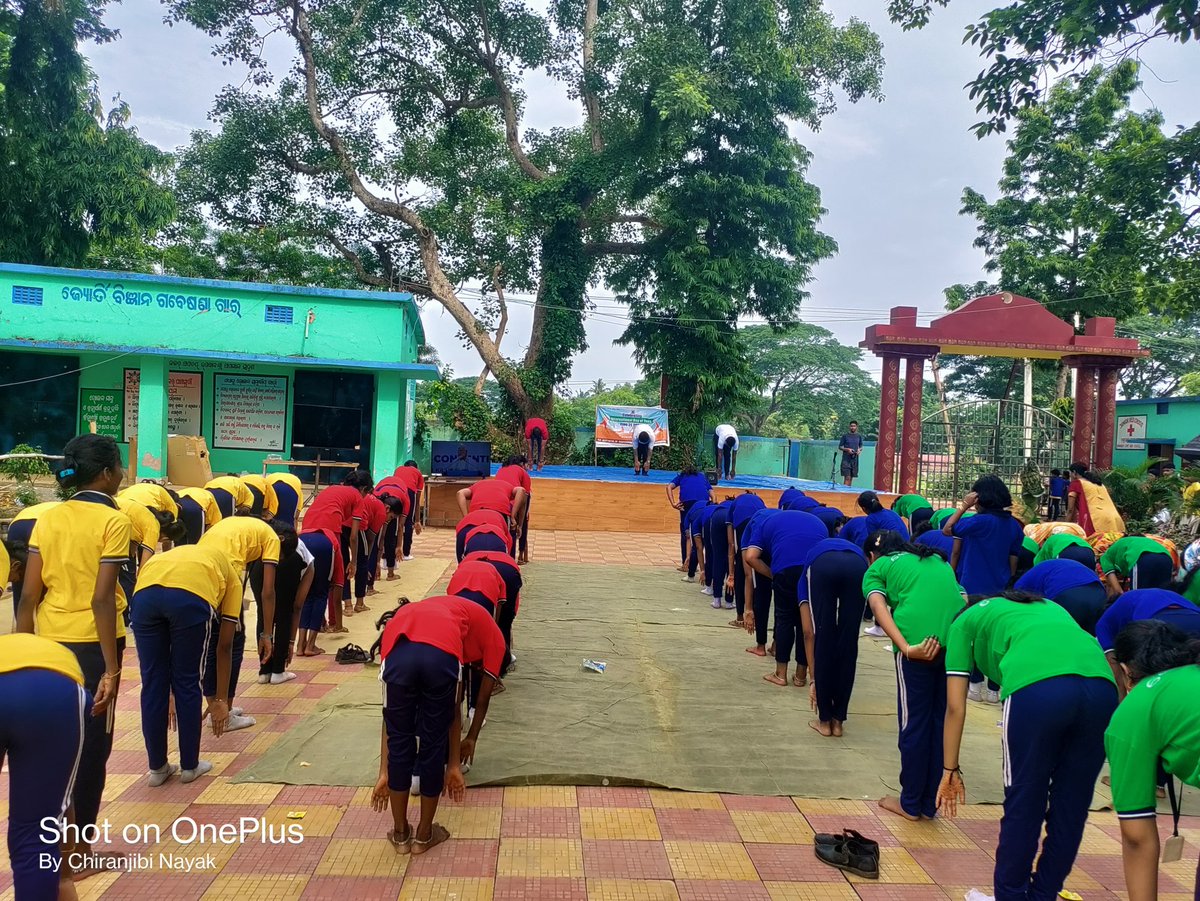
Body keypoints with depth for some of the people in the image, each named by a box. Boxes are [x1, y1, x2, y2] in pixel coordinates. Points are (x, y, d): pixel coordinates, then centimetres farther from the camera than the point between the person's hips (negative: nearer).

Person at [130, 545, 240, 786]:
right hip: (192, 596, -3)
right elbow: (225, 646, 29)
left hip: (144, 593, 3)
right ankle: (190, 766, 30)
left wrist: (169, 693, 49)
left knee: (152, 685, 19)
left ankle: (157, 768, 31)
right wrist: (221, 699, 35)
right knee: (188, 684, 16)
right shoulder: (231, 578, 34)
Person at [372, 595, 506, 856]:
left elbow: (389, 717, 38)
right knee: (434, 745, 21)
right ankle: (424, 835, 39)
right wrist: (471, 739, 56)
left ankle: (400, 834, 41)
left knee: (399, 742, 24)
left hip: (398, 652, 2)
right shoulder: (491, 634, 37)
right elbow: (483, 699, 41)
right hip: (441, 653, -2)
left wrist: (384, 773, 41)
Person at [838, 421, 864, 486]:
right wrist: (847, 449, -14)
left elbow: (861, 446, 20)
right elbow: (840, 447, 2)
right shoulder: (845, 436, 0)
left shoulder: (859, 436, 10)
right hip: (846, 459, -4)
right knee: (847, 477, -12)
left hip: (855, 459, 4)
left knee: (852, 477, 8)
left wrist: (859, 450, -2)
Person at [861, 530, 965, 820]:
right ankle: (930, 803, 27)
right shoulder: (937, 559, 33)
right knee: (941, 721, 16)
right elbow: (962, 598, 19)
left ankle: (910, 803, 23)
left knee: (914, 723, 10)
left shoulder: (877, 568, 19)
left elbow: (879, 607, -2)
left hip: (919, 642, -4)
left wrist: (906, 648, -13)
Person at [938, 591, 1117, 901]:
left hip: (1036, 688, -4)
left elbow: (955, 707, 23)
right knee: (1071, 806, 19)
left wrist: (950, 770, 31)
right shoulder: (1047, 607, 40)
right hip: (1101, 686, 5)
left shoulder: (965, 621, 28)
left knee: (1023, 805, 13)